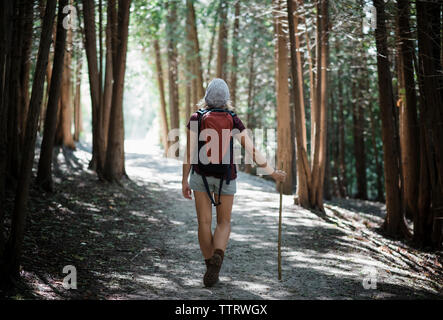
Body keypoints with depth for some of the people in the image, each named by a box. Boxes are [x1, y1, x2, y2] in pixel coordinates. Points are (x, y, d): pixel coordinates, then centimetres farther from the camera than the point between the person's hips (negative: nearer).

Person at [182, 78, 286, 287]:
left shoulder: (196, 119, -7)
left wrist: (184, 180, -1)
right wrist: (272, 173, -3)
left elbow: (189, 152, -9)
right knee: (224, 223, 9)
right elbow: (252, 151, -10)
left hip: (201, 175, 0)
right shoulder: (233, 121, -7)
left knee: (204, 222, 8)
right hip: (226, 177, 0)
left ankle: (211, 268, 6)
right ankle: (217, 256, -19)